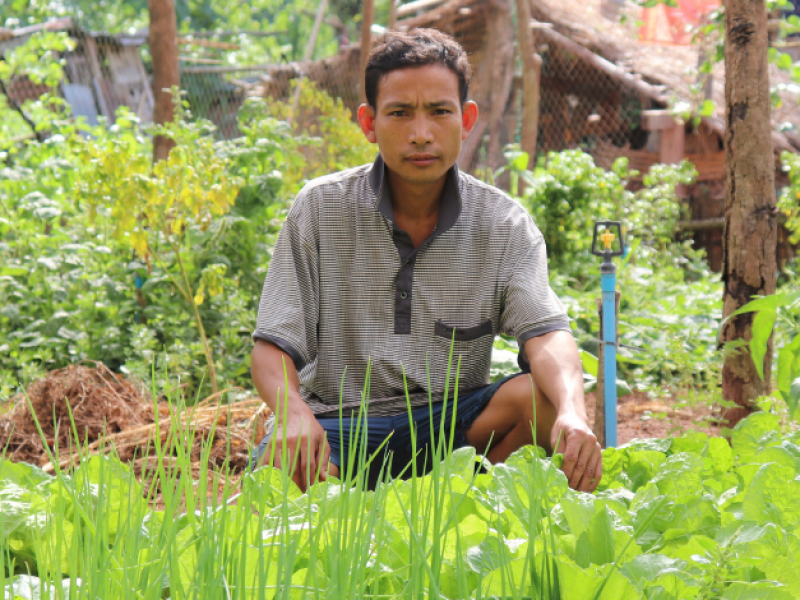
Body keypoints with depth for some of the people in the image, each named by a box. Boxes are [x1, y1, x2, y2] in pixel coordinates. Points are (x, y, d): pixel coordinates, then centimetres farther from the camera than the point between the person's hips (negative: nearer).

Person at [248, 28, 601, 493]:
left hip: (453, 424, 2)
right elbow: (273, 346, -5)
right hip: (338, 424, -2)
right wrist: (293, 413, -29)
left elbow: (546, 333, -15)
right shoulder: (320, 209, -3)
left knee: (545, 396, -27)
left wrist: (573, 413, -38)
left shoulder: (505, 225, 0)